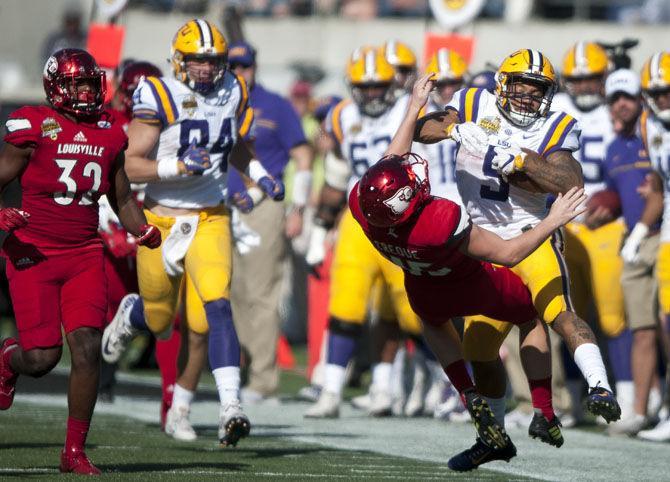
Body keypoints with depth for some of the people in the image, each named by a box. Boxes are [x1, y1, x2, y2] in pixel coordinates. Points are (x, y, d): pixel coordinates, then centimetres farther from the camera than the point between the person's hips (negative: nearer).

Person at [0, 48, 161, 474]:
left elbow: (122, 199, 21)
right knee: (43, 356, -7)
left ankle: (75, 452, 0)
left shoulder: (109, 133, 9)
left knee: (88, 349, -10)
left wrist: (143, 230, 3)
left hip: (85, 254, 4)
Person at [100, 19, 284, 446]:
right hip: (162, 220, -2)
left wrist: (260, 176, 4)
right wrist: (178, 166, -30)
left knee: (214, 310, -17)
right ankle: (131, 314, 52)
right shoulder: (159, 97, -14)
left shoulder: (233, 93, 2)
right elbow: (131, 167, -17)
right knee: (159, 321, 14)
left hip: (210, 221, 2)